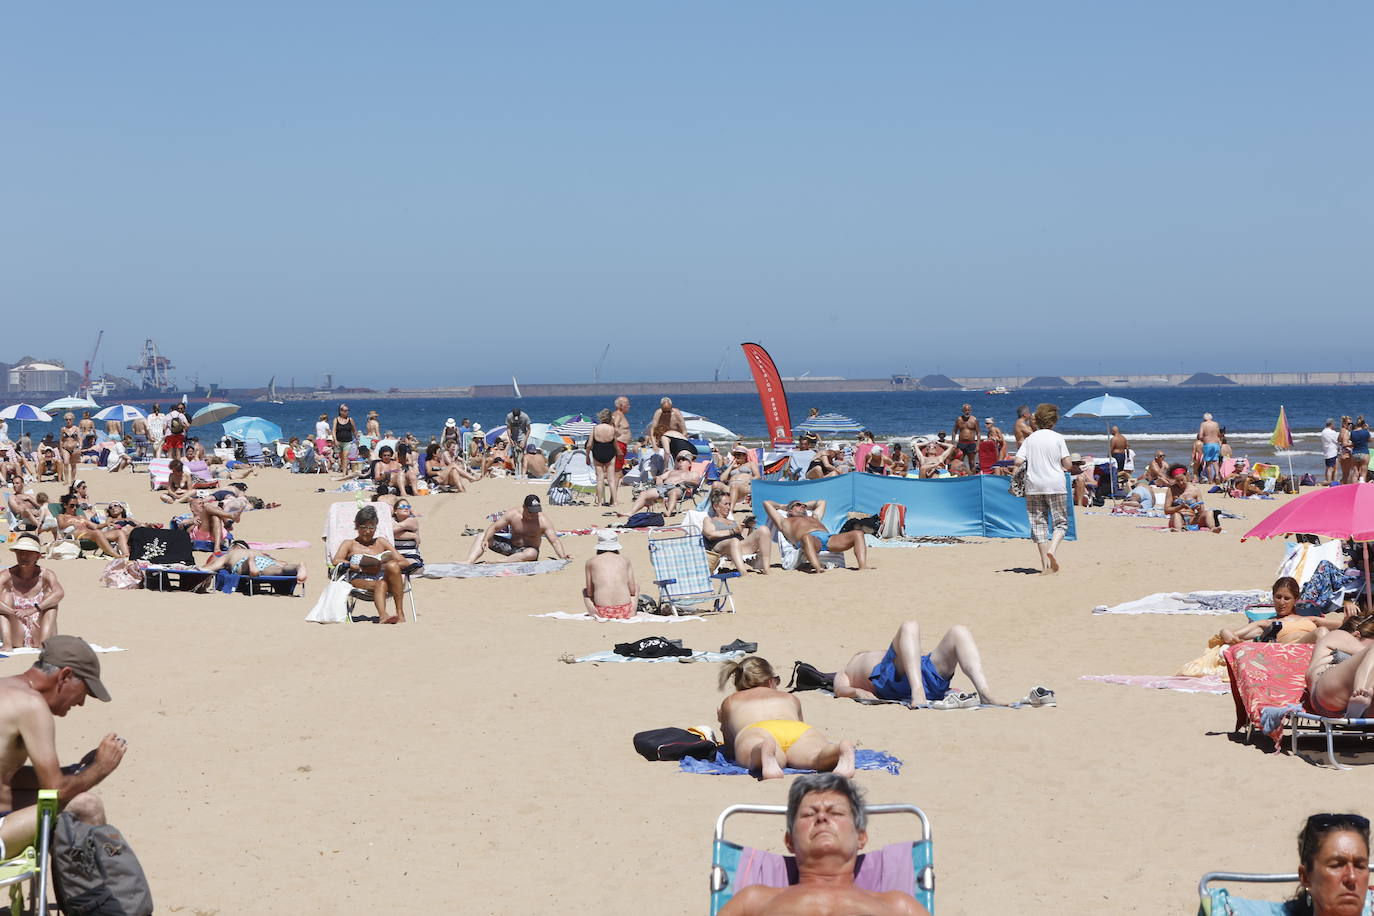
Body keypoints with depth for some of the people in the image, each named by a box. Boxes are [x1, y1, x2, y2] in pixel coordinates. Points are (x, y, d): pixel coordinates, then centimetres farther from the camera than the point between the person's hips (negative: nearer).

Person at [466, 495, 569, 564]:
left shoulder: (543, 521, -20)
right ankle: (469, 562, -25)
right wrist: (486, 539, -26)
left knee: (531, 554, -41)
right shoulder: (513, 514, -13)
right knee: (483, 536, -9)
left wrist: (562, 556, -41)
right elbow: (494, 527, -7)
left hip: (527, 550, -4)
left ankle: (495, 562, -41)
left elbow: (554, 541, -24)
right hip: (511, 547, 4)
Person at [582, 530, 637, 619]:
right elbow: (632, 591, 8)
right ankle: (631, 614, 19)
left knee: (584, 589, 30)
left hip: (602, 612, -1)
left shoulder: (591, 562, 5)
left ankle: (596, 615, 15)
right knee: (636, 586, 34)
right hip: (625, 613, 1)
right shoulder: (625, 560, 8)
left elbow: (590, 593, 8)